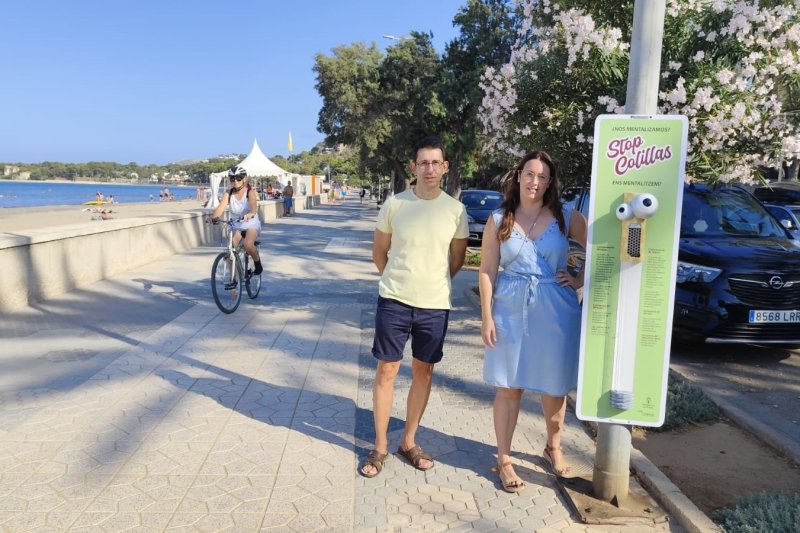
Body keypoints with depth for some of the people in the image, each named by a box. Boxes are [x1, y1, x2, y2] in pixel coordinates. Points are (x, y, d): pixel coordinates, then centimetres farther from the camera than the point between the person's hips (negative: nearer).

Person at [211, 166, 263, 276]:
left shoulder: (250, 192, -15)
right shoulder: (228, 194, -7)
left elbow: (254, 208, -33)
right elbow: (221, 207, -22)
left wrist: (249, 215, -56)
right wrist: (214, 217, -44)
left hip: (251, 225, -3)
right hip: (236, 226, 4)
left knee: (248, 245, -31)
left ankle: (257, 263, -2)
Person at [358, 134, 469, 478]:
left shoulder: (455, 210, -2)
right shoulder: (395, 204, -4)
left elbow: (457, 259, 11)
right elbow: (379, 251, 8)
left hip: (435, 306, 1)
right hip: (394, 302, -1)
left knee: (423, 372, 11)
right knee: (386, 371, 4)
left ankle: (408, 442, 28)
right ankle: (380, 447, 18)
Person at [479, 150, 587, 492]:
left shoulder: (567, 218, 0)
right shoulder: (499, 219, 1)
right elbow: (487, 271, 0)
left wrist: (579, 281, -3)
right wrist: (487, 316, -5)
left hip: (555, 311, 1)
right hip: (511, 310, 0)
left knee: (554, 387, 12)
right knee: (509, 386, 7)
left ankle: (554, 448, 38)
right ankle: (503, 460, 21)